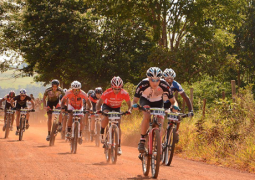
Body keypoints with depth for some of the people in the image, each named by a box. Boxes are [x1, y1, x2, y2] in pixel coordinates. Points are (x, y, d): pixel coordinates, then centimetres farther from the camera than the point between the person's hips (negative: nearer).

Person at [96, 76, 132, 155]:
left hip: (117, 108, 2)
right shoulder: (107, 92, -32)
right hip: (107, 106, -2)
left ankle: (119, 147, -1)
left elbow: (129, 103, -18)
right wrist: (98, 110, -46)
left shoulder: (124, 93, -28)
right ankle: (102, 133, -7)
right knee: (106, 118, -34)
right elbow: (99, 102, -26)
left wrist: (129, 110, -40)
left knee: (118, 125, -10)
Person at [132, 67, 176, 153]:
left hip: (158, 102, 1)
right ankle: (142, 141, -18)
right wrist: (134, 105, -45)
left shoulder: (164, 85, -32)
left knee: (161, 123, -14)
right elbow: (135, 99, -25)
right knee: (147, 116, -30)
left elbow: (172, 100, -21)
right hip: (145, 100, -1)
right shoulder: (143, 84, -34)